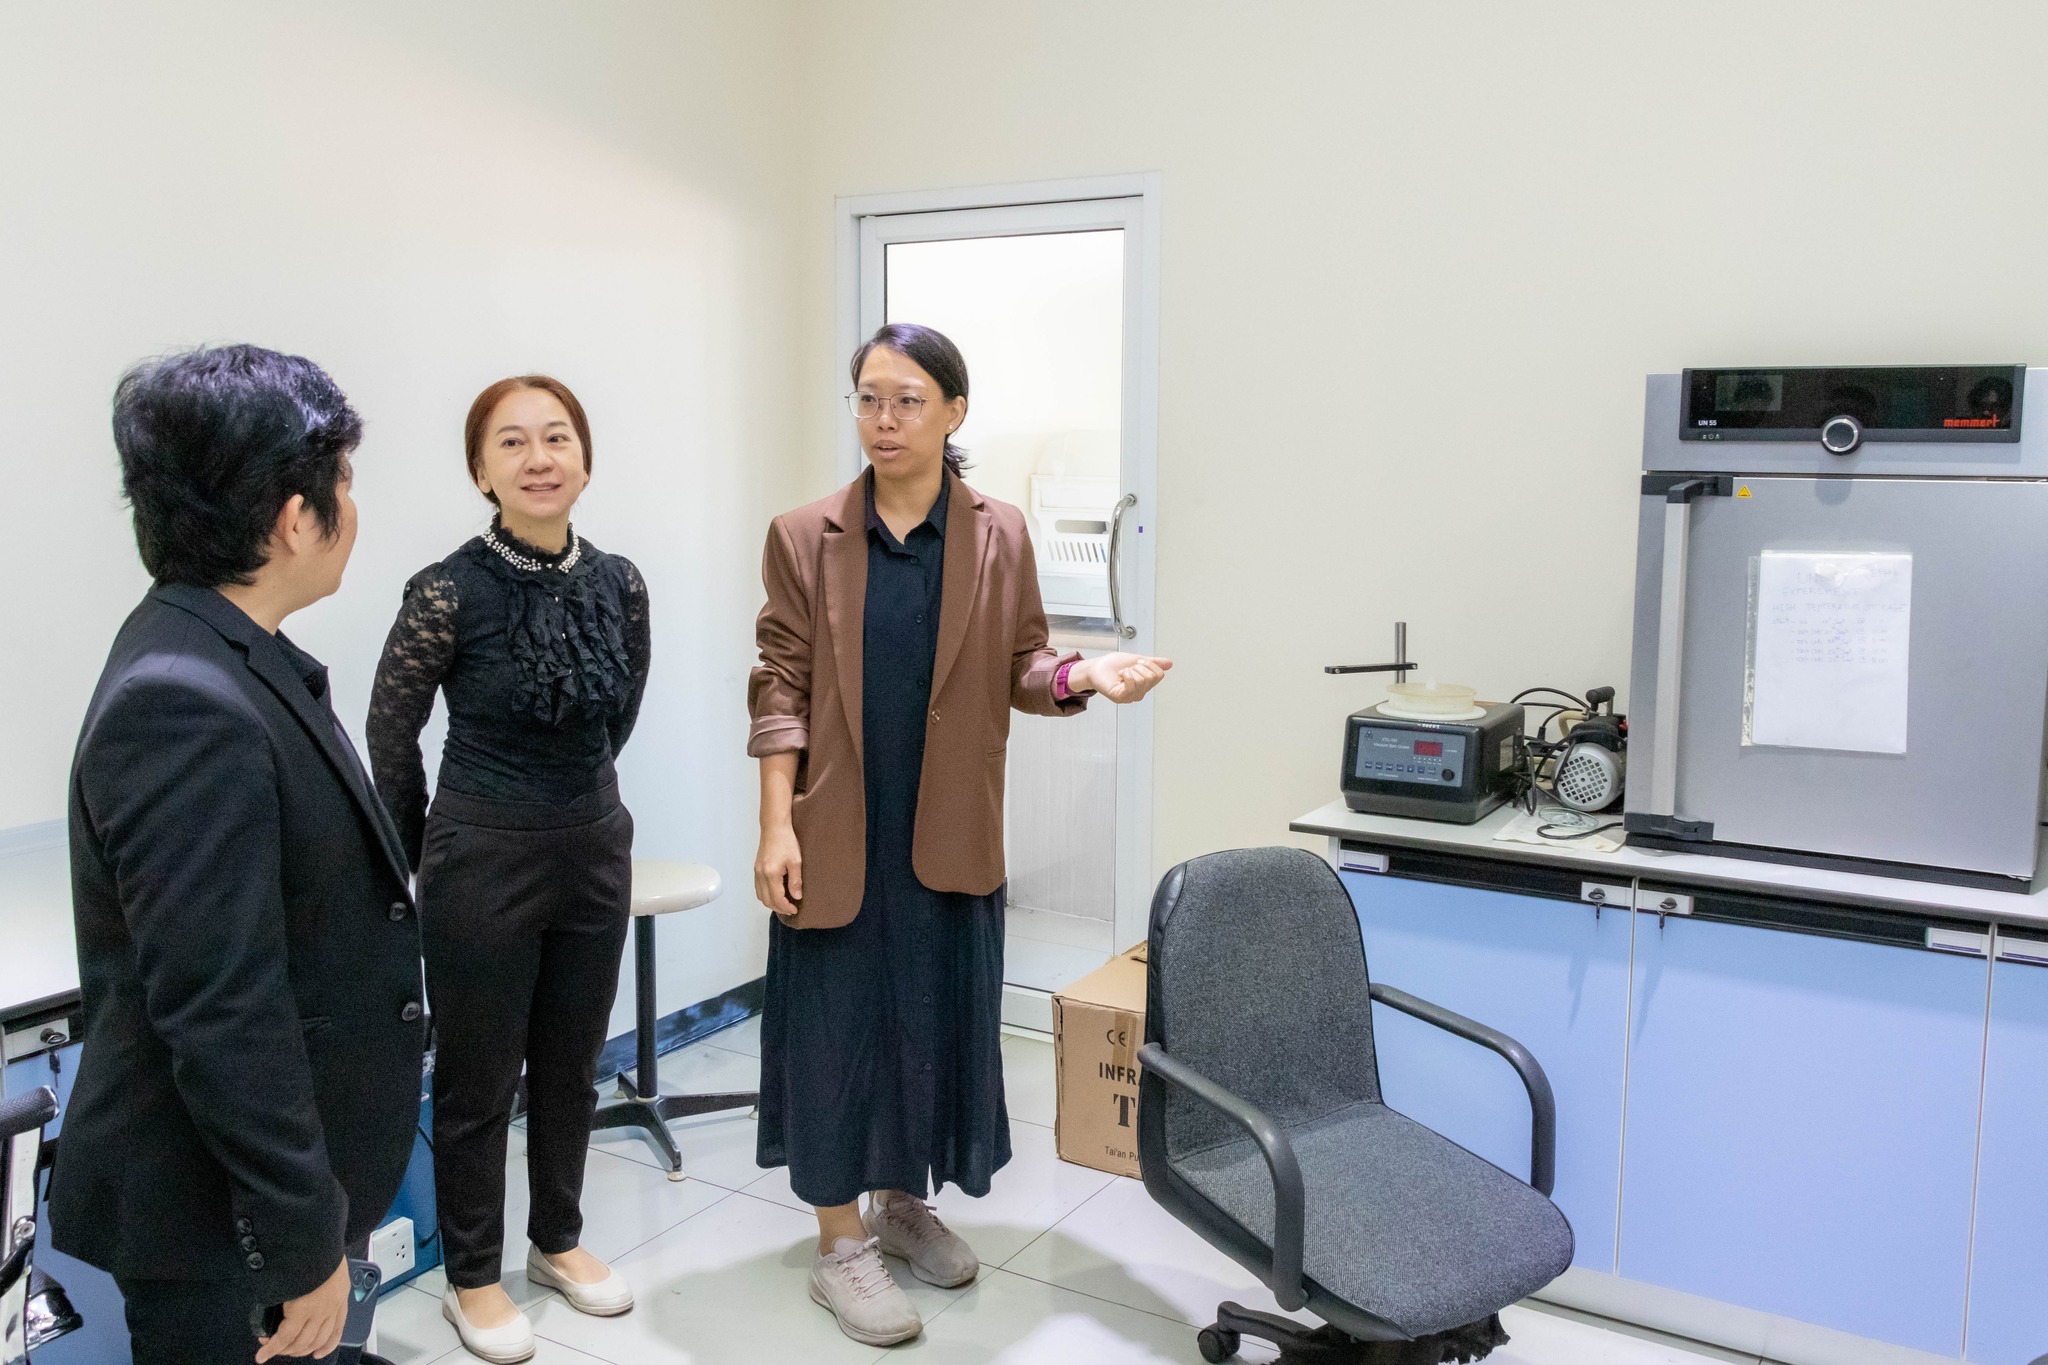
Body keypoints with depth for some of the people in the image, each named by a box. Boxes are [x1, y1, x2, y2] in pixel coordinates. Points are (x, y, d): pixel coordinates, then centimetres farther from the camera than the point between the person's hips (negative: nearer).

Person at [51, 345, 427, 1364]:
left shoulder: (228, 659, 4)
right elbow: (220, 1014, -28)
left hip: (261, 1174, 9)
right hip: (211, 1222, -9)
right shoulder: (182, 705, -27)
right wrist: (308, 1242, -21)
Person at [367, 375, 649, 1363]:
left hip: (596, 848, 5)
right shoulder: (449, 592, -15)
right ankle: (473, 1277, 29)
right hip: (483, 863, -4)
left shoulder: (619, 584, -3)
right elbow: (391, 735, -3)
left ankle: (558, 1239, 38)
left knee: (571, 1062, 18)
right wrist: (428, 853, 6)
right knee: (477, 1079, 10)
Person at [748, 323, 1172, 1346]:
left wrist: (1085, 675, -15)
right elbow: (781, 690, -3)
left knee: (940, 1020, 13)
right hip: (836, 834, -2)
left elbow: (1020, 670, 6)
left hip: (948, 837, 2)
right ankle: (840, 1243, 21)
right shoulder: (804, 537, -3)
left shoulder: (999, 536, 0)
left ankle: (904, 1200, 36)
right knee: (838, 1024, 5)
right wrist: (775, 824, -9)